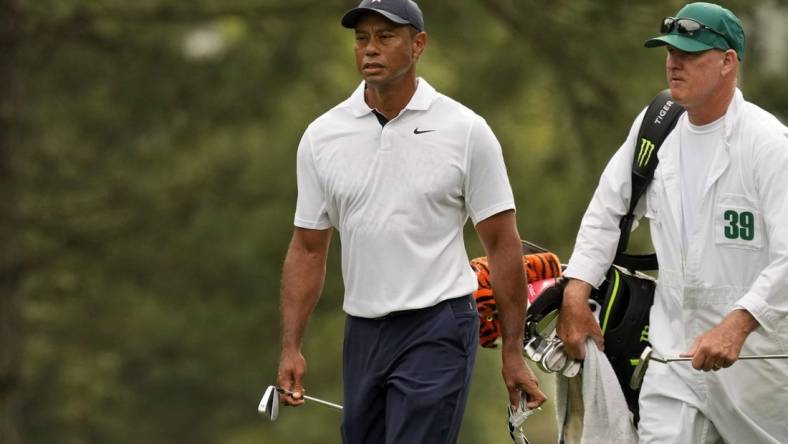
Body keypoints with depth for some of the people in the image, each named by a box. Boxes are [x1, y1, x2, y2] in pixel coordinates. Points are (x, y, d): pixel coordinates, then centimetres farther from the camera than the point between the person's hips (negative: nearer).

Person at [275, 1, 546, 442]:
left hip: (437, 328, -5)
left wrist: (513, 352, -4)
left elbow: (502, 244, -2)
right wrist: (291, 347, 1)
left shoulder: (466, 131, -5)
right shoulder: (322, 136, 4)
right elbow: (308, 250, 9)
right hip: (363, 334, 5)